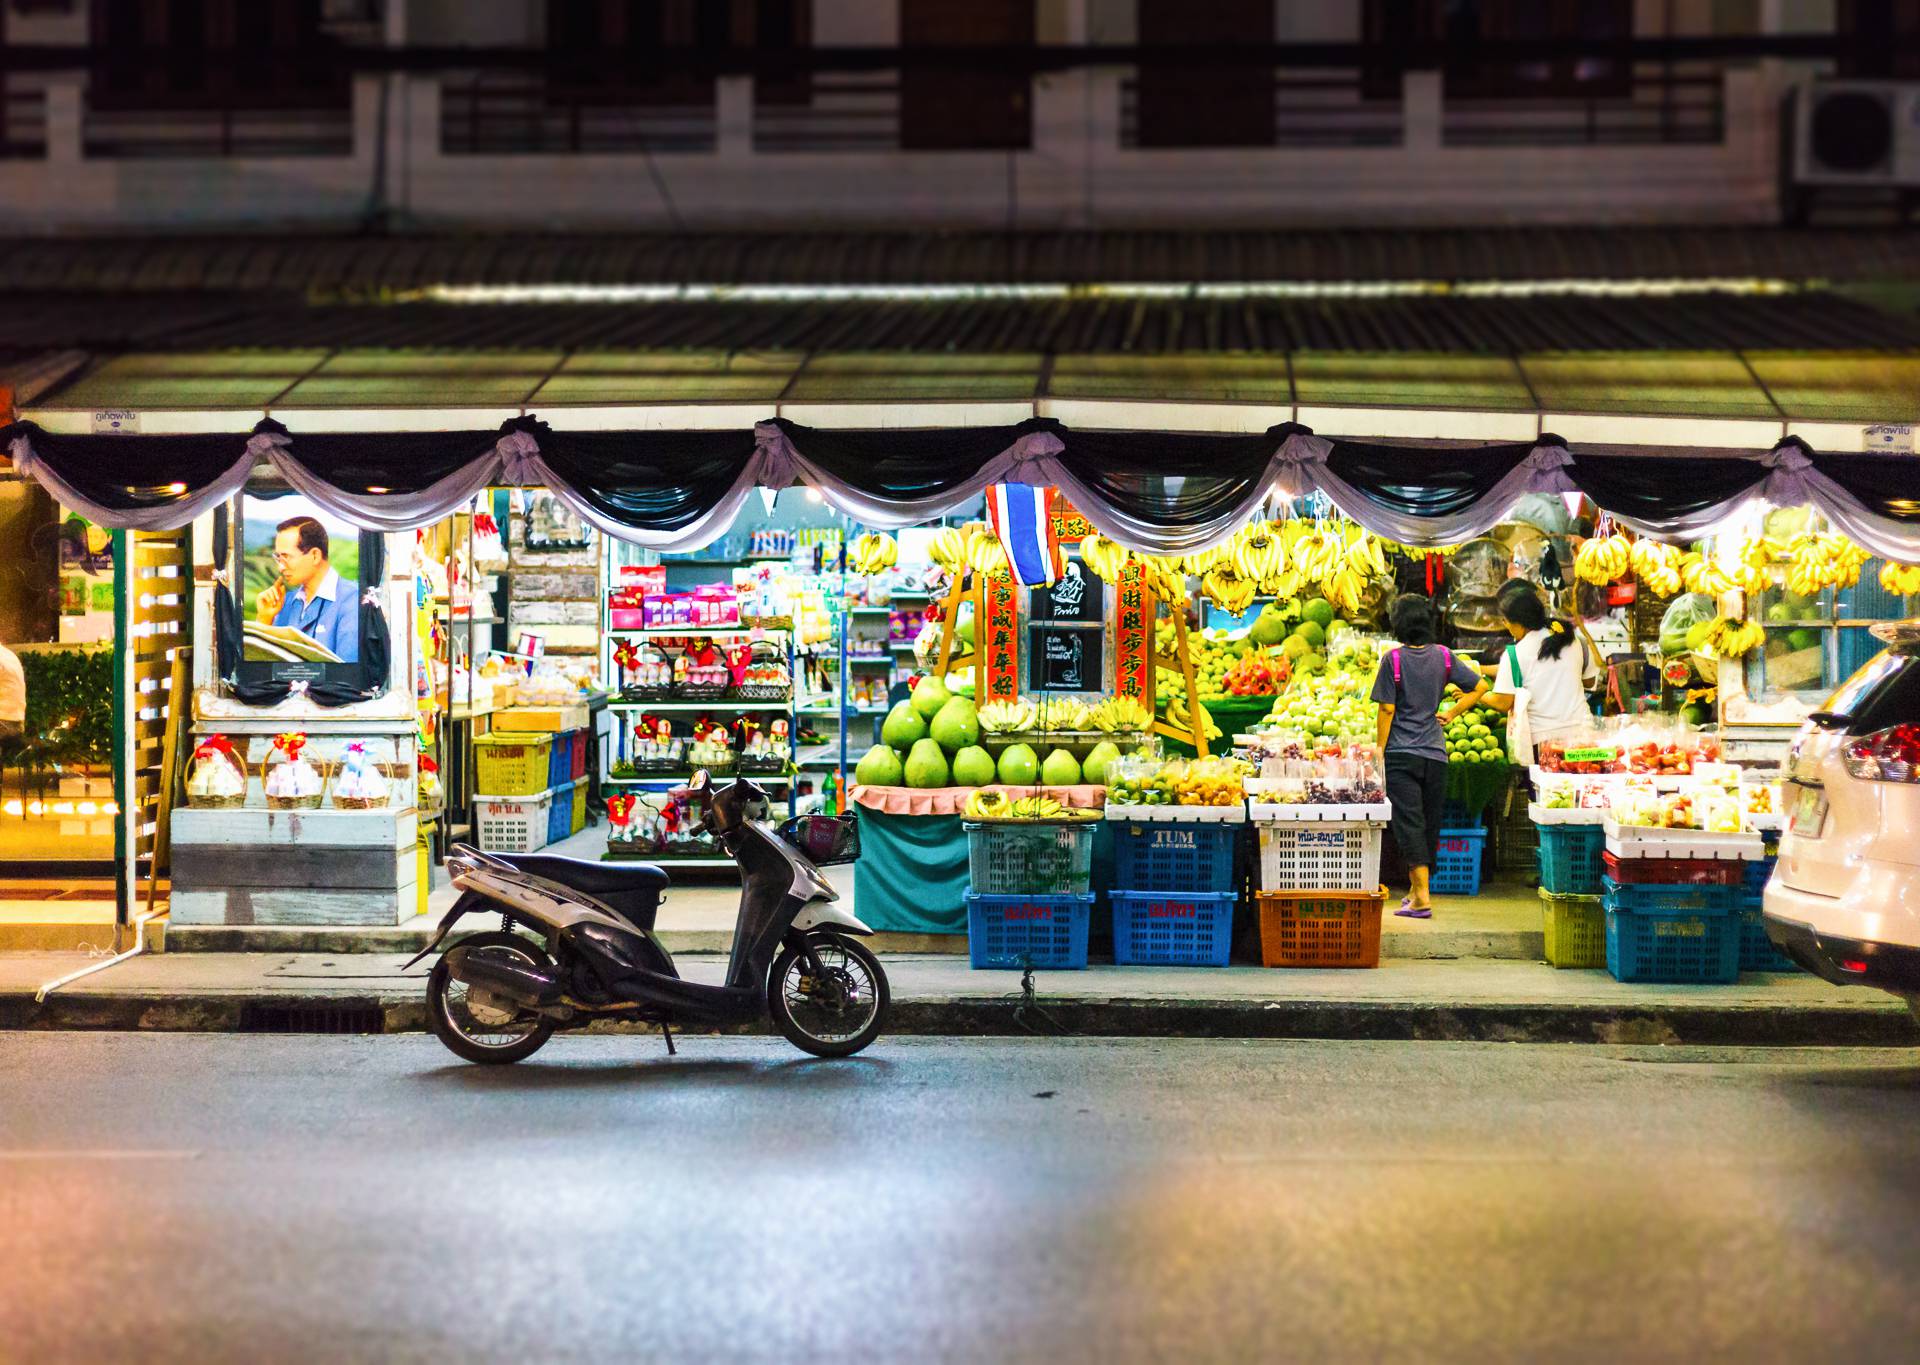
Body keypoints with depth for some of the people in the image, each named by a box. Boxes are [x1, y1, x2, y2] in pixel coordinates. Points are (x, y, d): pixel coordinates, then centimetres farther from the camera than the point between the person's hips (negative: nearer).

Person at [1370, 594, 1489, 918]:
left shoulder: (1394, 659, -9)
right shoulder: (1444, 656, 3)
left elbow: (1387, 709, -8)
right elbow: (1480, 686, 8)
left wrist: (1380, 746, 2)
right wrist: (1450, 713, 13)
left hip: (1401, 752, -4)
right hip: (1435, 753, 4)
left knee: (1408, 823, -6)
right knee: (1430, 824, 13)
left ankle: (1422, 899, -14)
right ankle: (1416, 889, 24)